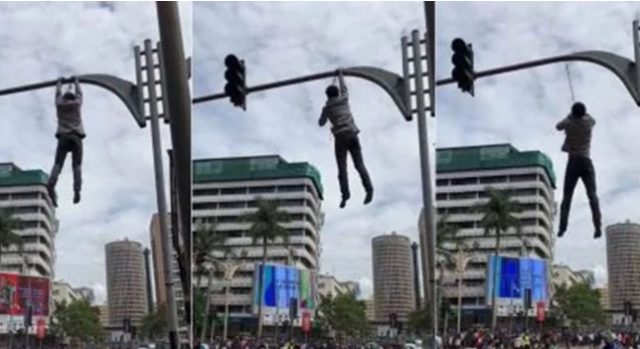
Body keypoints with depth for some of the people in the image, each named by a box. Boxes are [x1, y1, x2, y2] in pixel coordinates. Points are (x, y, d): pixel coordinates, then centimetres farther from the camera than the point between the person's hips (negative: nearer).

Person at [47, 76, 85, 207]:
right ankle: (77, 190, -24)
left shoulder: (59, 104, 17)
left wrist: (59, 82, 53)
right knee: (77, 164, -6)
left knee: (58, 163, -12)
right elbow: (79, 93, 34)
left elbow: (58, 93, 36)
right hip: (76, 136, 0)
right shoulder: (77, 103, 15)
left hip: (63, 136, 1)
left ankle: (51, 185, -36)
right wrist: (76, 81, 51)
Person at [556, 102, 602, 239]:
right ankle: (598, 227, -20)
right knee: (592, 195, -7)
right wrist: (583, 113, 43)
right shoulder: (589, 122, 2)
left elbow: (558, 126, 24)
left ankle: (562, 227, -13)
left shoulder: (569, 123, 0)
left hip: (573, 162, 0)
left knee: (567, 196, 0)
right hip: (586, 161, 0)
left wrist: (570, 116, 38)